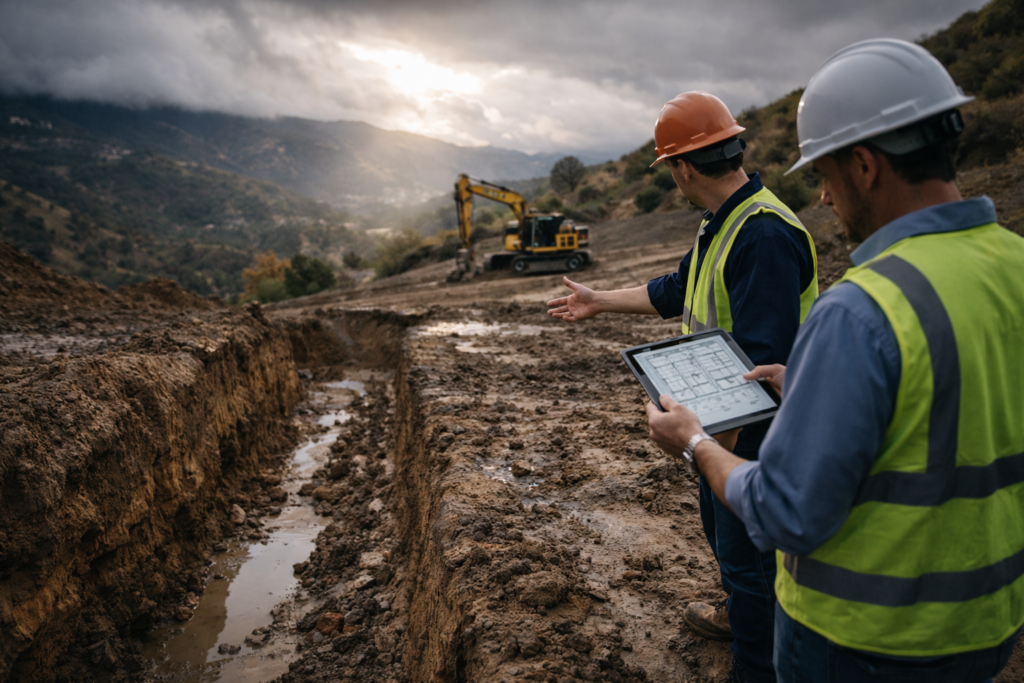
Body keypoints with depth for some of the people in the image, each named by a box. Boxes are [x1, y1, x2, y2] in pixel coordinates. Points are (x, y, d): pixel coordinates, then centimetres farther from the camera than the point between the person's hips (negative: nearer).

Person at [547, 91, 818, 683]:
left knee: (748, 551, 7)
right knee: (723, 528, 28)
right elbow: (675, 292, 18)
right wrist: (599, 302, 23)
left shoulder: (767, 235, -28)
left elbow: (765, 359, -32)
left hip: (756, 430, -10)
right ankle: (740, 617, 52)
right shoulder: (723, 224, 6)